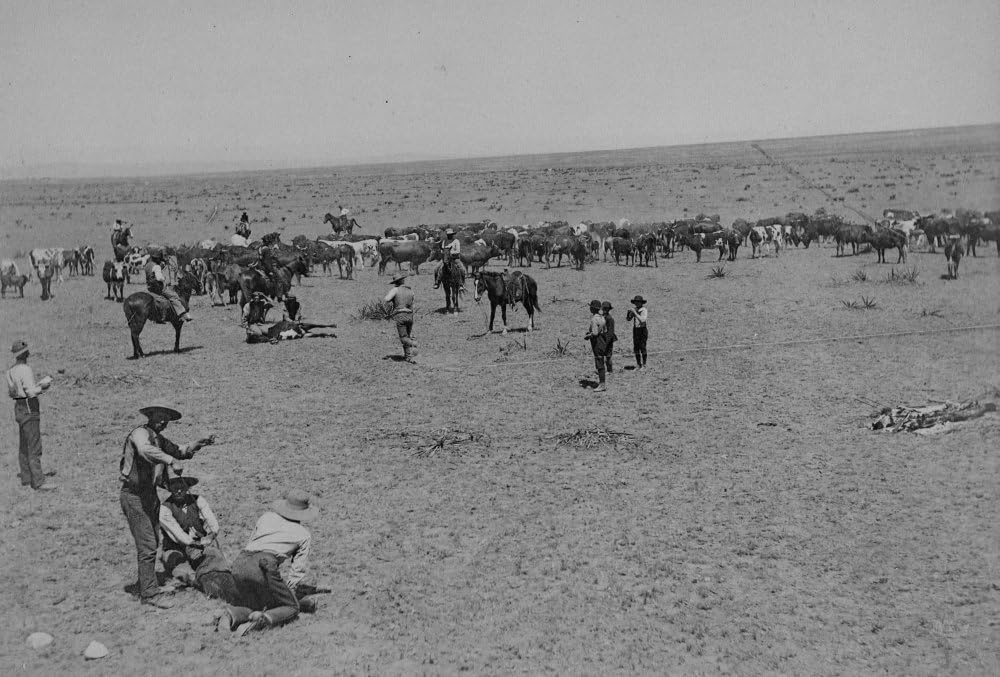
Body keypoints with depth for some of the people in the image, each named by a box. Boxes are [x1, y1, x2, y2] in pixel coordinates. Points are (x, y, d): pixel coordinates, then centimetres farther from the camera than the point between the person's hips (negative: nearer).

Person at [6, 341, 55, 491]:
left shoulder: (11, 371, 10)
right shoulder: (25, 370, -18)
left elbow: (10, 392, 17)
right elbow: (31, 392, -24)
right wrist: (42, 387, -5)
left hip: (18, 408, 10)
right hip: (29, 409, -10)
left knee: (23, 446, 17)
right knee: (34, 447, -9)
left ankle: (26, 478, 26)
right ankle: (38, 483, -9)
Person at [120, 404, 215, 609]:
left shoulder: (159, 440, 15)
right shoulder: (140, 433, -14)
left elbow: (179, 451, 24)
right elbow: (145, 450, -36)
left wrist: (199, 444, 9)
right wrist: (170, 461, -37)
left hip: (150, 494, 10)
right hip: (134, 494, -10)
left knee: (152, 543, 17)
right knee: (147, 546, -10)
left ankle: (145, 588, 29)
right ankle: (150, 594, -6)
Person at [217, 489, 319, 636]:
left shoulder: (267, 517, 27)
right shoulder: (304, 535, 19)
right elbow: (298, 569, 19)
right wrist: (287, 590, 27)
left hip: (239, 564, 5)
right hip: (264, 567, -5)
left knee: (253, 604, 27)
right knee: (292, 607, 11)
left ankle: (232, 615, -5)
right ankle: (264, 620, -18)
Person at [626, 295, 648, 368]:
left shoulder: (644, 310, -10)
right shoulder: (635, 310, 7)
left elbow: (642, 320, -23)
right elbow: (628, 319, 7)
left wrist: (635, 313, -23)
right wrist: (628, 313, -13)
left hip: (642, 330, -6)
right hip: (635, 330, 6)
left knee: (642, 348, -6)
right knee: (636, 348, 6)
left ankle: (644, 364, 1)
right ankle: (638, 365, 12)